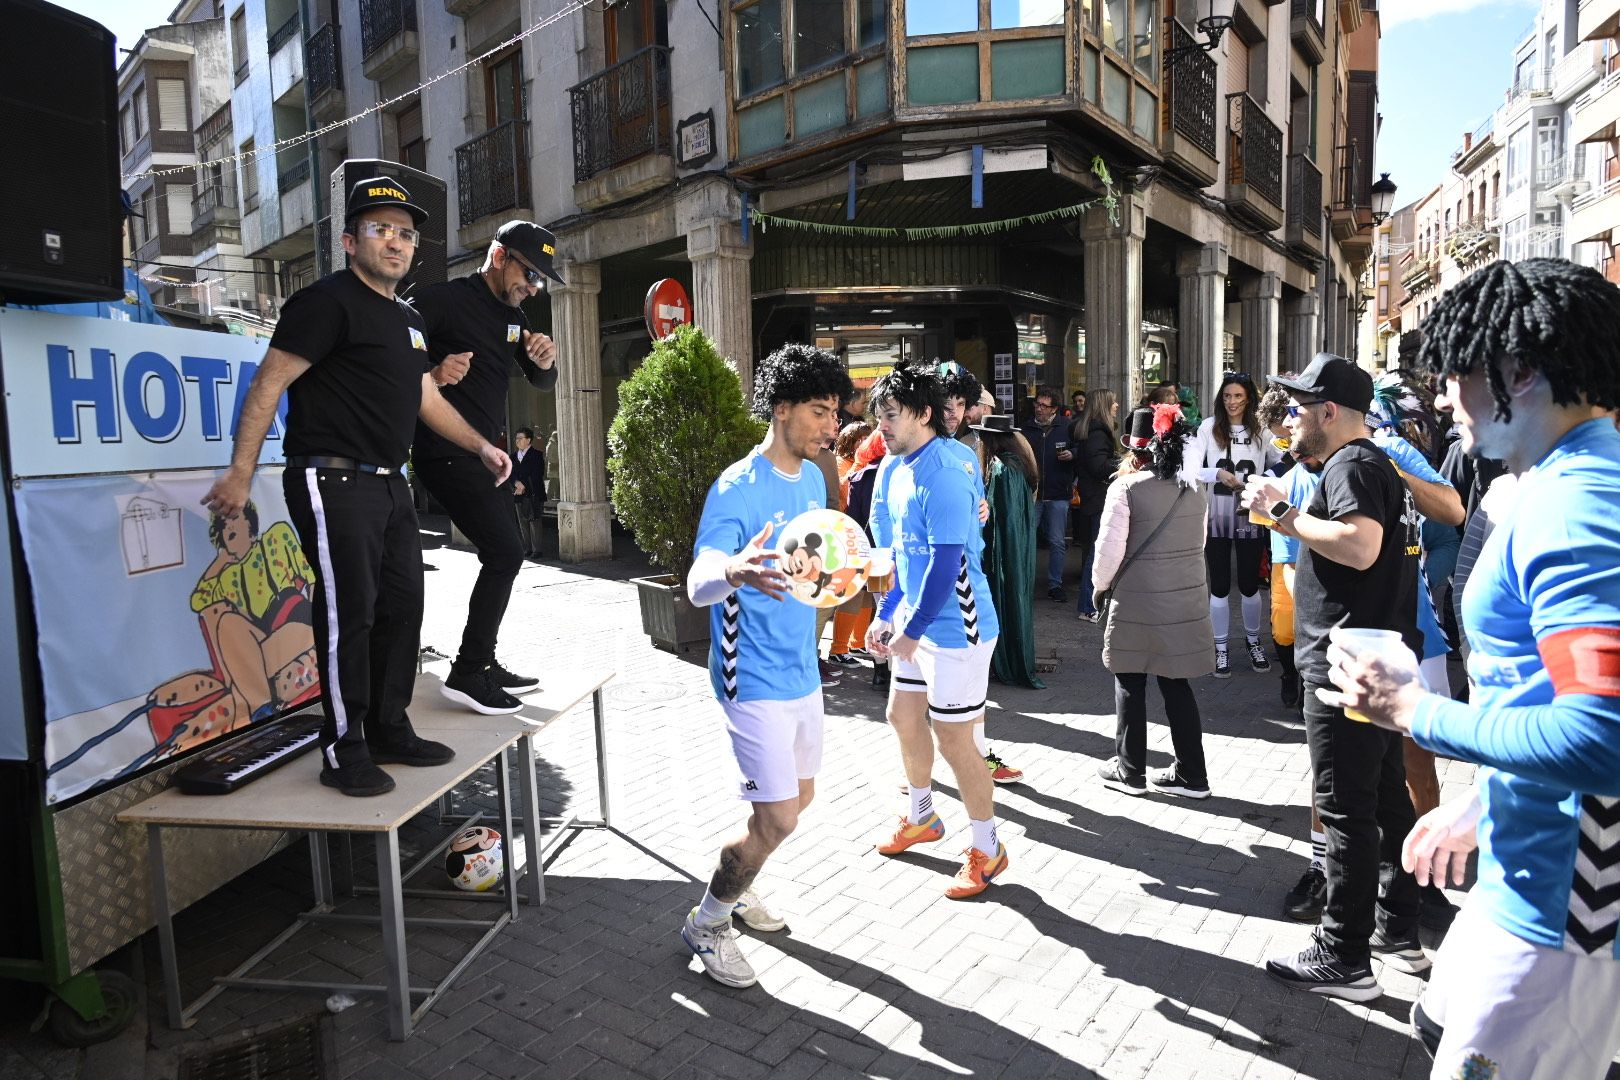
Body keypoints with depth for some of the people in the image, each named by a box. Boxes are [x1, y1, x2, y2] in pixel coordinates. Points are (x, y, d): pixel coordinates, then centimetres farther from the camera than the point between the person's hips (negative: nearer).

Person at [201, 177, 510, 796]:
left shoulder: (409, 321, 19)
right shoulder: (329, 301, -7)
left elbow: (425, 397, 29)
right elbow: (268, 385, -12)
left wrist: (480, 446, 30)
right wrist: (240, 473, -17)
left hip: (389, 486, 9)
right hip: (333, 483, -9)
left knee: (401, 607, 11)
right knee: (348, 615, -7)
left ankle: (389, 732, 23)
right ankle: (344, 753, 4)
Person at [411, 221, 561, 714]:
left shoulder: (514, 317, 14)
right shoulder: (442, 299, -10)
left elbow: (542, 382, 14)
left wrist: (544, 361, -8)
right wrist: (431, 374, -30)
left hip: (482, 451, 9)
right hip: (445, 451, -9)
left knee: (505, 551, 12)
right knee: (505, 551, -14)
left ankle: (484, 664, 23)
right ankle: (467, 673, -5)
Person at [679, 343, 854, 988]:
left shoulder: (813, 479, 6)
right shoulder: (737, 490, -20)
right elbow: (697, 586, -33)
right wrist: (734, 572, -53)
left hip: (801, 669, 8)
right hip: (755, 679, -8)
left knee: (798, 797, 19)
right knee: (777, 819, -6)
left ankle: (733, 886, 42)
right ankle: (706, 923, 18)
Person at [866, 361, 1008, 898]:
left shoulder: (943, 474, -23)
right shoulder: (894, 467, 5)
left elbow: (946, 562, -26)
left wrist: (912, 629, -19)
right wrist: (886, 614, 12)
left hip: (954, 627, -9)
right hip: (915, 620, 9)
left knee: (953, 739, 0)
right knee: (903, 715, 21)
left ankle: (987, 850, 21)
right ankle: (921, 816, 43)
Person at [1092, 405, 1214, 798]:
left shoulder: (1126, 488, -13)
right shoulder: (1194, 489, 4)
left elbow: (1110, 547, -14)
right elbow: (1198, 542, 11)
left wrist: (1101, 585, 1)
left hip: (1137, 603, -5)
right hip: (1186, 599, 5)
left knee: (1130, 686, 10)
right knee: (1176, 685, 14)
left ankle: (1129, 771, 22)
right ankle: (1191, 775, 21)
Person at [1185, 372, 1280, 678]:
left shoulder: (1261, 431, 1)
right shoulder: (1209, 427, -5)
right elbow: (1190, 468, -11)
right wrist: (1218, 474, -27)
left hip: (1250, 517, 1)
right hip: (1217, 516, -1)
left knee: (1249, 585, 12)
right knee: (1220, 586, 7)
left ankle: (1253, 641, 34)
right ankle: (1220, 649, 20)